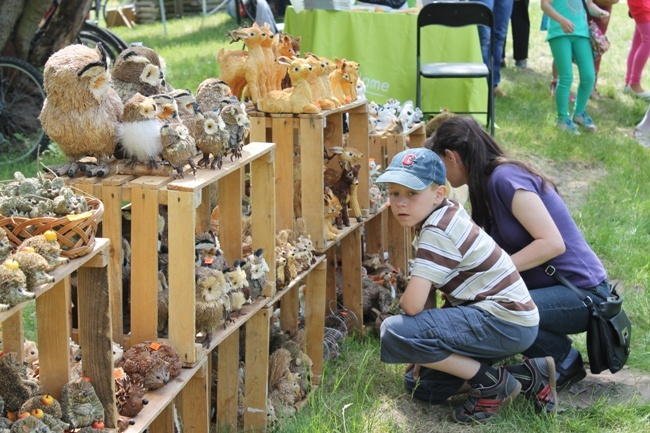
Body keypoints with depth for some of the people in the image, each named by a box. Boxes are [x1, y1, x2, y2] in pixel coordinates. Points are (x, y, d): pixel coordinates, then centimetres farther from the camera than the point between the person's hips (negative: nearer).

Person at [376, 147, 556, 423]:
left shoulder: (438, 232, -18)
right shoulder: (446, 217, 11)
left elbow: (412, 305, -24)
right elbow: (428, 293, 17)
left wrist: (403, 299, 1)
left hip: (504, 323, -10)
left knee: (393, 333, -21)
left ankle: (493, 383, -9)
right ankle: (528, 375, 15)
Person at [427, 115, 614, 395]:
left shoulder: (505, 178, -18)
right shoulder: (491, 183, 10)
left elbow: (552, 243, -25)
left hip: (583, 294, -9)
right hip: (550, 287, 9)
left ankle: (565, 363, -3)